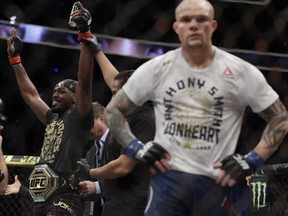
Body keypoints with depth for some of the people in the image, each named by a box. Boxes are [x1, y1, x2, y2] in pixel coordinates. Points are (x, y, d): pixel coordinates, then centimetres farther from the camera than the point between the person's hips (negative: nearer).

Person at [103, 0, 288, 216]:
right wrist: (136, 148, -1)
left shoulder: (241, 72, 0)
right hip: (168, 176, 0)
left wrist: (252, 160, -4)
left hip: (215, 182, 0)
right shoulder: (156, 69, 4)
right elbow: (113, 110, 13)